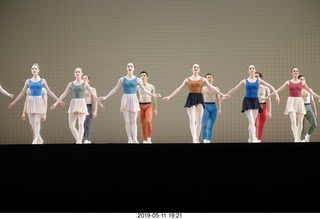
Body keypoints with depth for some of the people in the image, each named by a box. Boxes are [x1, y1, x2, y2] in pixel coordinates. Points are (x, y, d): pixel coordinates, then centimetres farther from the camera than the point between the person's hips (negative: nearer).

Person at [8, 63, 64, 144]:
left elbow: (49, 92, 5)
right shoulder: (28, 81, 8)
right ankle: (39, 138, 20)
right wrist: (13, 102, 10)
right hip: (31, 101, 3)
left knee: (37, 122, -10)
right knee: (32, 122, 4)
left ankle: (35, 140, -12)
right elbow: (22, 93, 11)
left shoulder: (42, 81, 3)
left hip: (39, 101, -2)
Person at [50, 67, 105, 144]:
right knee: (71, 125, -2)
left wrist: (100, 103, 2)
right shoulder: (71, 84, 11)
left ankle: (79, 142, -16)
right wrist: (56, 103, 4)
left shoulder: (85, 83, 5)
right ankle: (78, 141, 17)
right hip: (73, 104, 3)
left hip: (82, 104, -3)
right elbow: (64, 94, 11)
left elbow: (93, 94, 6)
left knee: (81, 124, -16)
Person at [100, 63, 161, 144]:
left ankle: (135, 139, -8)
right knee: (127, 121, -1)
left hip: (134, 100, 0)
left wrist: (153, 95, -4)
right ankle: (130, 140, 0)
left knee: (134, 121, -5)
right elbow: (115, 89, 8)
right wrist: (105, 97, 4)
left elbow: (144, 90, 8)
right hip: (125, 100, 0)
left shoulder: (137, 79, 6)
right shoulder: (122, 79, 6)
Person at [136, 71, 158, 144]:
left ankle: (149, 139, -9)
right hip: (141, 106, 2)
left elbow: (154, 98, 5)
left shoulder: (151, 86, 2)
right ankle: (144, 141, 9)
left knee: (148, 122, -23)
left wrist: (155, 109, 2)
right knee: (143, 125, 1)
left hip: (149, 106, -1)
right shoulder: (137, 87, 5)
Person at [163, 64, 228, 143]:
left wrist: (221, 94, -2)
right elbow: (179, 89, 7)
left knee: (199, 120, 1)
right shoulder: (187, 79, 7)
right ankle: (194, 139, -11)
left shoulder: (203, 79, 8)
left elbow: (212, 87, 6)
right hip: (191, 99, -1)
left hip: (199, 98, 1)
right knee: (192, 120, -7)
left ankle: (197, 139, 11)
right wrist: (169, 96, 1)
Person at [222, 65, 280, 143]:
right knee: (251, 122, -13)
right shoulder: (245, 81, 4)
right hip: (247, 101, -2)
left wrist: (276, 95, -5)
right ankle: (254, 139, -19)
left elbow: (270, 86, 4)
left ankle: (250, 139, 23)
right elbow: (234, 89, 11)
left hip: (255, 101, 2)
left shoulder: (258, 80, 6)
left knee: (252, 122, 8)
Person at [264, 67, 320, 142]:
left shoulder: (302, 82, 8)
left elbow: (310, 91, 13)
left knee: (300, 122, 3)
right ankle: (296, 139, -17)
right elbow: (278, 90, 5)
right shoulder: (288, 82, 4)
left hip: (300, 102, 2)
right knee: (293, 122, -14)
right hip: (291, 102, -2)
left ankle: (298, 139, 17)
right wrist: (267, 97, 1)